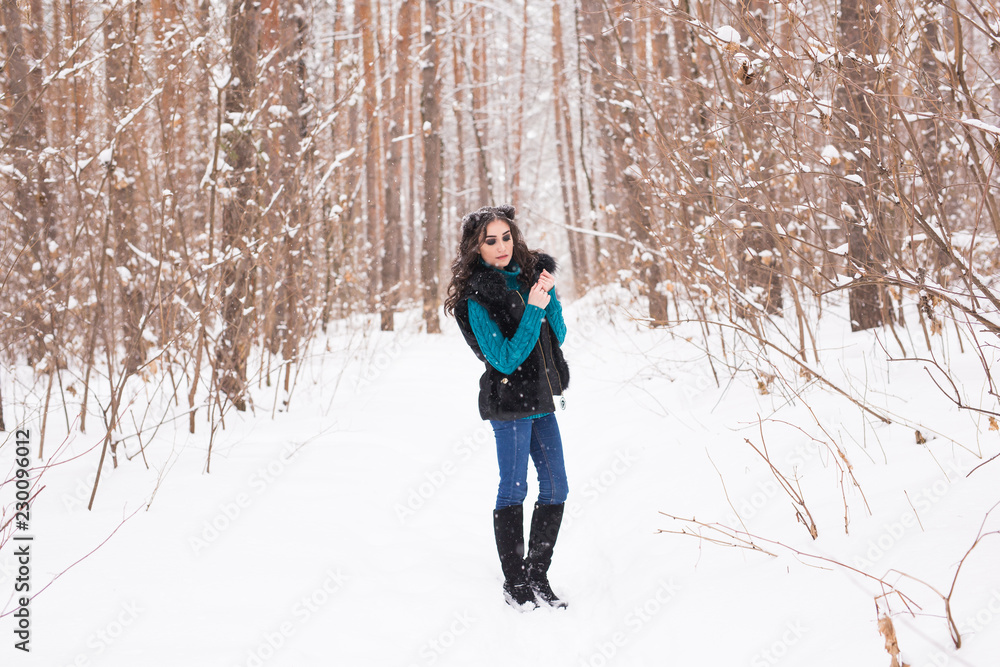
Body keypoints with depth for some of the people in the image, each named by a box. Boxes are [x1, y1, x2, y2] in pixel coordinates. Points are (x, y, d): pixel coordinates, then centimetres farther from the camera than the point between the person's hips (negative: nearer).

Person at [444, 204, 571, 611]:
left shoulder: (530, 274, 8)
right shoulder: (476, 296, -13)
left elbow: (558, 336, 7)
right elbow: (505, 359, -18)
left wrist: (549, 295, -8)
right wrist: (533, 309, -23)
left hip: (541, 400, 7)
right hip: (509, 402, -7)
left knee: (555, 489, 8)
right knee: (513, 491, 0)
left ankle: (537, 576, 20)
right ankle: (514, 583, 12)